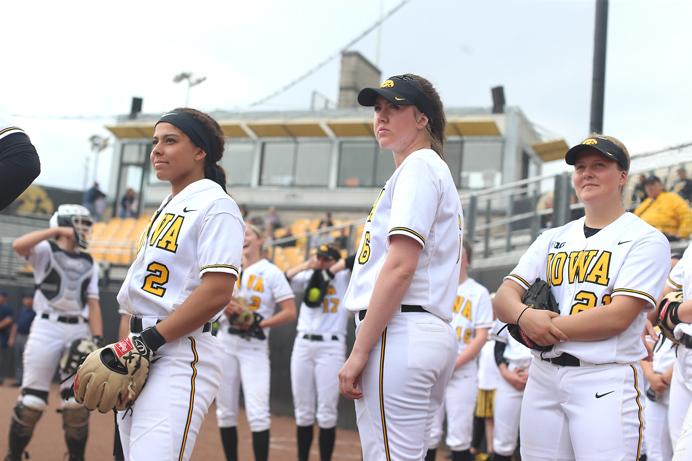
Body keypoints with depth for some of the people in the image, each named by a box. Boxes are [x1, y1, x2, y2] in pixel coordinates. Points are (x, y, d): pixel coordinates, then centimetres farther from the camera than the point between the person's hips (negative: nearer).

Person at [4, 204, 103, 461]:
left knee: (77, 400, 2)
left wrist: (97, 338, 1)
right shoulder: (45, 250, 3)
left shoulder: (89, 263, 16)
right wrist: (56, 231, -17)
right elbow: (18, 245, -19)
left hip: (79, 330, 4)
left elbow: (93, 303, 12)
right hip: (47, 326, -4)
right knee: (32, 398, -5)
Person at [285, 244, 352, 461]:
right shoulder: (308, 278, 13)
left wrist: (333, 270, -8)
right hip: (302, 345, 3)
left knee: (326, 413, -4)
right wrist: (306, 265, -8)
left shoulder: (345, 278, 5)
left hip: (331, 347, -3)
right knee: (303, 411, 8)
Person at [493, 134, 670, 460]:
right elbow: (504, 297, 5)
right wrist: (525, 316, -17)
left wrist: (549, 327, -10)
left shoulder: (646, 240, -2)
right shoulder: (553, 239, 15)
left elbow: (618, 317, -14)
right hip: (542, 377, 5)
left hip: (605, 381, -5)